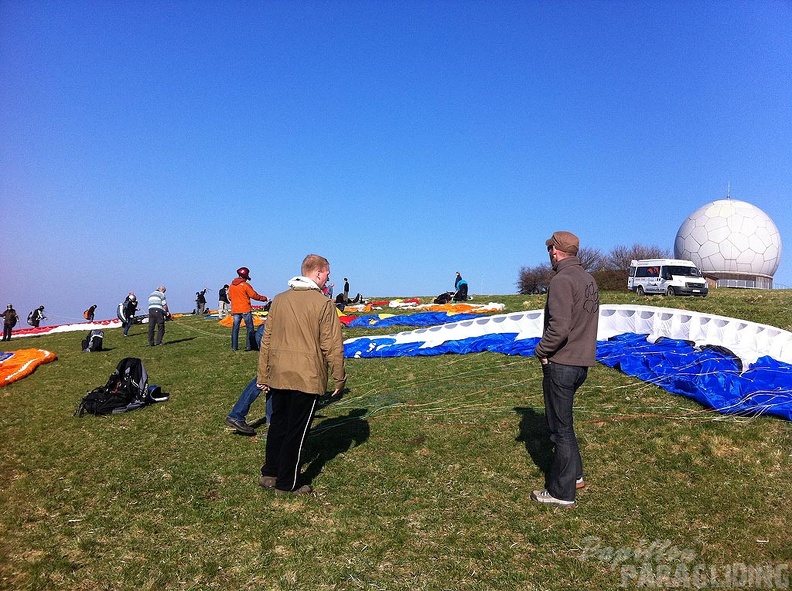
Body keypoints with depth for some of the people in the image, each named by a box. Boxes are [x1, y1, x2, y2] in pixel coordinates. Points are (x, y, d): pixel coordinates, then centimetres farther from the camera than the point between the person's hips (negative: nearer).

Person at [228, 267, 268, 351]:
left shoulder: (231, 285, 7)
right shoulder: (245, 285, -11)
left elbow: (230, 297, 16)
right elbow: (254, 295, -10)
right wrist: (265, 298, 1)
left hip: (235, 310, 6)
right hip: (245, 310, -5)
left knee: (235, 327, 10)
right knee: (250, 328, 3)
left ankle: (234, 346, 10)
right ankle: (248, 346, -1)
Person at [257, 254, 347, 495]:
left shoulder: (279, 300, 7)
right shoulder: (323, 303, -11)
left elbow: (266, 340, 9)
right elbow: (332, 346, -11)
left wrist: (263, 376, 16)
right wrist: (339, 377, 0)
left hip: (278, 376, 6)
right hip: (307, 378, -5)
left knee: (278, 424, 19)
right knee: (296, 431, 5)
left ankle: (269, 474, 31)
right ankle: (286, 484, 16)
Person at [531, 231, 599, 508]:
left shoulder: (562, 280, -17)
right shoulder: (588, 279, 11)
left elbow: (558, 327, -25)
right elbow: (586, 321, 14)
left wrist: (541, 350, -10)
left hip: (561, 364, -9)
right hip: (582, 361, 9)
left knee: (561, 427, 2)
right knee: (560, 420, 23)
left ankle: (562, 493, 14)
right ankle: (574, 475, 34)